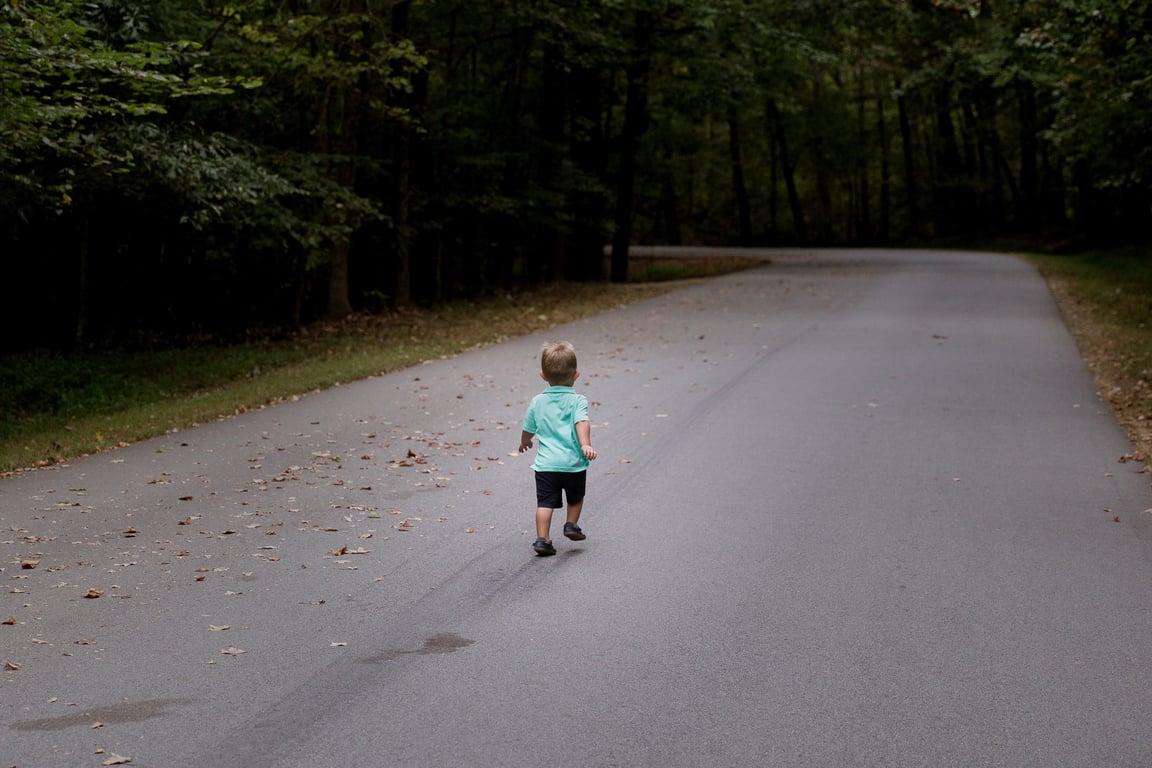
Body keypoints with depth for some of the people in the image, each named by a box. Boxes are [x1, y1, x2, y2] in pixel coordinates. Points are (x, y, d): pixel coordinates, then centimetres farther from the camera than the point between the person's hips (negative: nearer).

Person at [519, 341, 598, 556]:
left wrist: (524, 443, 37)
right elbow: (582, 423, -23)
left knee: (545, 502, 3)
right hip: (574, 463, -1)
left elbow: (528, 430, 17)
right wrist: (586, 444, -32)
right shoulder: (577, 401, -5)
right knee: (576, 498, 25)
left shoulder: (537, 402, 5)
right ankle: (571, 525, 29)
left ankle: (542, 539, -4)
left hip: (546, 464, 1)